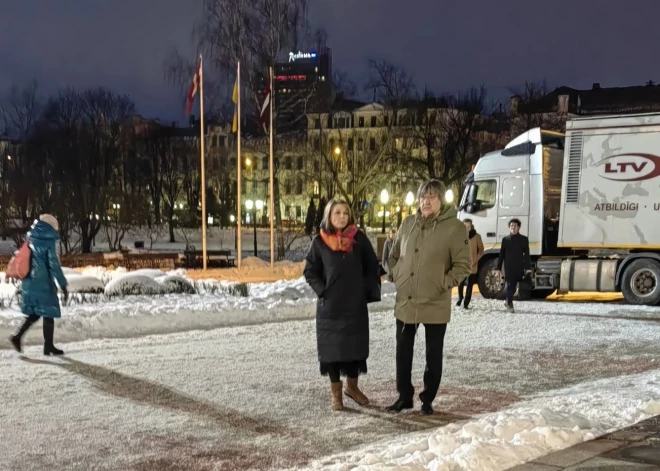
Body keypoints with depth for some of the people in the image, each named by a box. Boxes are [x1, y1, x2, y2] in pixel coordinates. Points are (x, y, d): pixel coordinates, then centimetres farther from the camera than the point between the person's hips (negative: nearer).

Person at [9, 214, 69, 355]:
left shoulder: (31, 242, 8)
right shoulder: (48, 243, -13)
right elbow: (54, 266, -16)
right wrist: (63, 286, -12)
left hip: (28, 283, 7)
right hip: (43, 284, -7)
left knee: (34, 313, 18)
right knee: (48, 314, 2)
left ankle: (17, 336, 8)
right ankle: (48, 346, 6)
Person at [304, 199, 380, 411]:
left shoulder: (359, 238, 0)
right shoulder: (320, 242, -3)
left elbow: (371, 266, 7)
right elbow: (310, 271, 3)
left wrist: (368, 290, -1)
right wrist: (322, 290, -8)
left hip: (356, 303, 2)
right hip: (330, 305, -1)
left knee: (355, 345, 8)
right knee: (332, 346, 2)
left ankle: (352, 386, 25)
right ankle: (335, 391, 13)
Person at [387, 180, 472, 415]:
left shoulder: (454, 227, -9)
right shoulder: (408, 223, 4)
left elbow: (463, 265, -8)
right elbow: (394, 255, 16)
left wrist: (444, 283, -15)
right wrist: (395, 276, 4)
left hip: (436, 304, -4)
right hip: (405, 302, 4)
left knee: (433, 354, 8)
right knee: (403, 352, 12)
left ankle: (428, 399, 22)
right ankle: (404, 396, 26)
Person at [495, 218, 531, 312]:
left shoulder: (524, 239, 5)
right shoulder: (505, 240, 7)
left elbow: (526, 255, 1)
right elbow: (501, 255, 9)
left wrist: (528, 268, -8)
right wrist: (499, 268, 5)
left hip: (519, 268, 0)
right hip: (508, 267, 0)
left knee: (513, 286, 3)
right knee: (510, 286, -1)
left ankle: (508, 301, 23)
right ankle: (509, 303, 13)